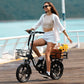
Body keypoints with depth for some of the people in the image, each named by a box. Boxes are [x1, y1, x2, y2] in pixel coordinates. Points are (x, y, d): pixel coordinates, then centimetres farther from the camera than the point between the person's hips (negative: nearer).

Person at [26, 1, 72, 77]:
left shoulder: (54, 16, -3)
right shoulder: (43, 16, 13)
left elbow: (61, 27, -3)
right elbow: (37, 24, 14)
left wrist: (67, 36, -6)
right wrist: (30, 29, -1)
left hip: (52, 36, -6)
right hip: (45, 36, 6)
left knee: (47, 54, -15)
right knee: (33, 44, -16)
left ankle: (48, 72, -12)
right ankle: (40, 58, 1)